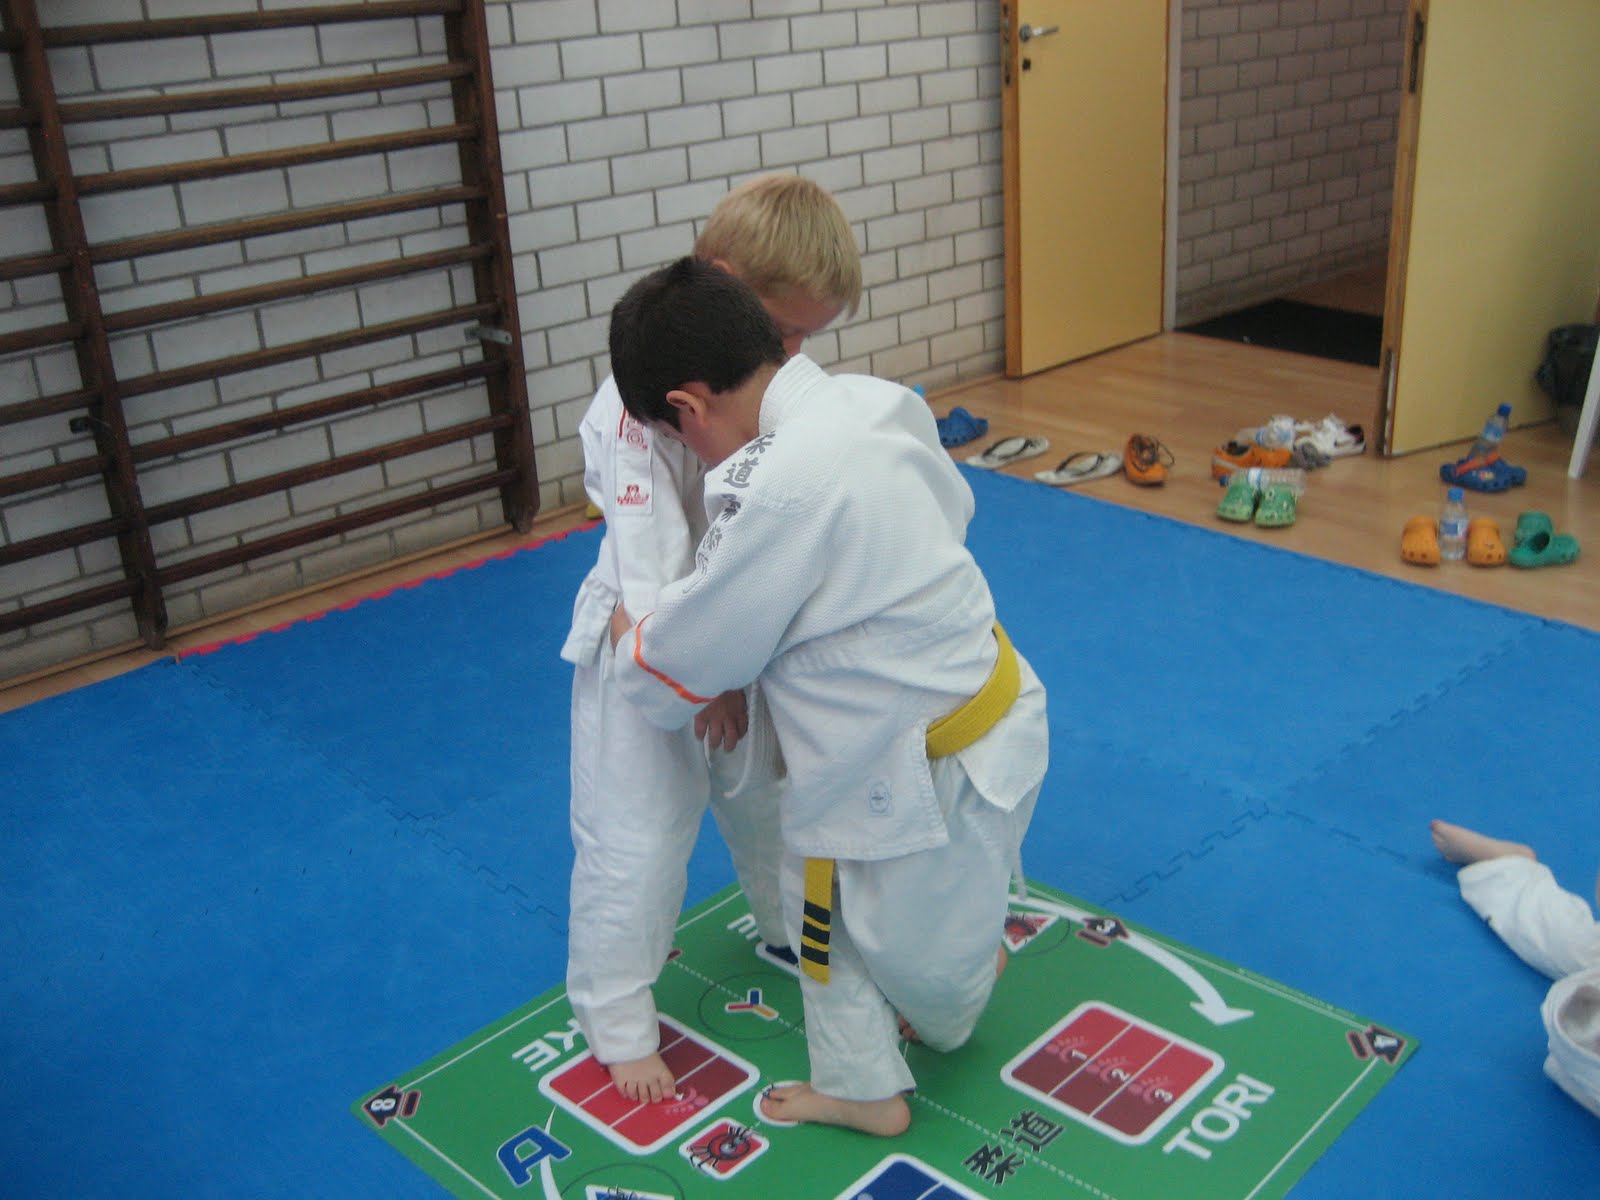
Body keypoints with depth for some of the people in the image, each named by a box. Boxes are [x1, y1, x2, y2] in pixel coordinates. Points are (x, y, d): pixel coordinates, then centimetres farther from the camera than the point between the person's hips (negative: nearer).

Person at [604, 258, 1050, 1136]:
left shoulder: (779, 486, -30)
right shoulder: (873, 402, -6)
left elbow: (695, 650, -18)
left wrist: (628, 640, 7)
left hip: (943, 764, -9)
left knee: (921, 958, 16)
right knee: (823, 891, 25)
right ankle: (859, 1086, 45)